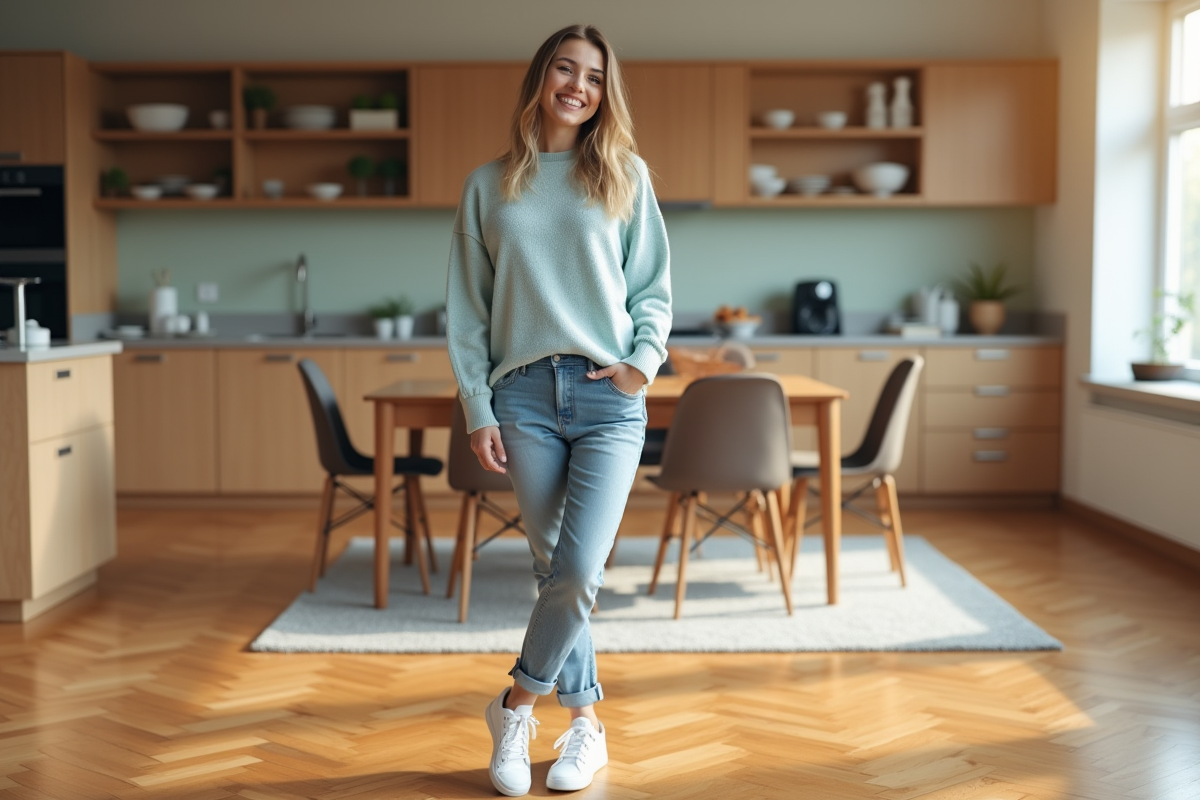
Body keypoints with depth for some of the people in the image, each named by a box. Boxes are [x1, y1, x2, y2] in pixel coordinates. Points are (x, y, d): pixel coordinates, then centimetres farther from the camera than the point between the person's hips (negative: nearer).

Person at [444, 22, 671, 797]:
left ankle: (517, 704, 11)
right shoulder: (489, 185, 10)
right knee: (554, 566, 5)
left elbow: (654, 287, 10)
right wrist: (477, 409, 1)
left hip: (609, 395, -1)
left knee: (578, 572, -10)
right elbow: (468, 306, 8)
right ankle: (585, 720, 19)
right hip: (525, 393, 1)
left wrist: (646, 359, -7)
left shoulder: (626, 175, 9)